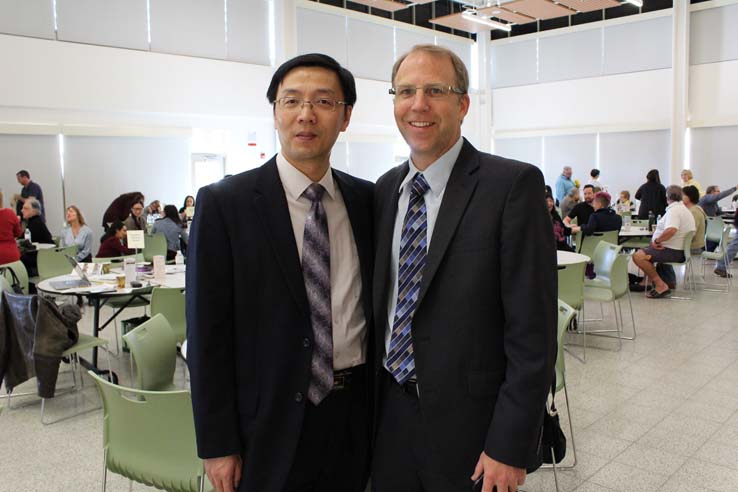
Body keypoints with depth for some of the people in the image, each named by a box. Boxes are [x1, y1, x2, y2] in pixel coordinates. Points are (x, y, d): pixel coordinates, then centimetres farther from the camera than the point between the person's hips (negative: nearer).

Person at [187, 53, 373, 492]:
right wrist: (217, 445, -9)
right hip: (270, 423, -3)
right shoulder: (224, 203, -9)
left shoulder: (368, 199, 2)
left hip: (356, 412, 4)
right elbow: (207, 332, -9)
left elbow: (379, 303, 9)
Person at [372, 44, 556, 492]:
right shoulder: (386, 189, 6)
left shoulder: (512, 185, -14)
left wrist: (510, 446, -16)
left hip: (470, 423, -5)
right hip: (390, 413, 5)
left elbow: (533, 330, -16)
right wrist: (373, 398, 9)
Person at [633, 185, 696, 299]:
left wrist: (656, 240, -22)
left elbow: (671, 230, -35)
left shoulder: (674, 210, -19)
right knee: (643, 251, 26)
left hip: (673, 251, -11)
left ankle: (661, 285, -18)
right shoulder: (683, 208, 16)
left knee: (638, 256, -23)